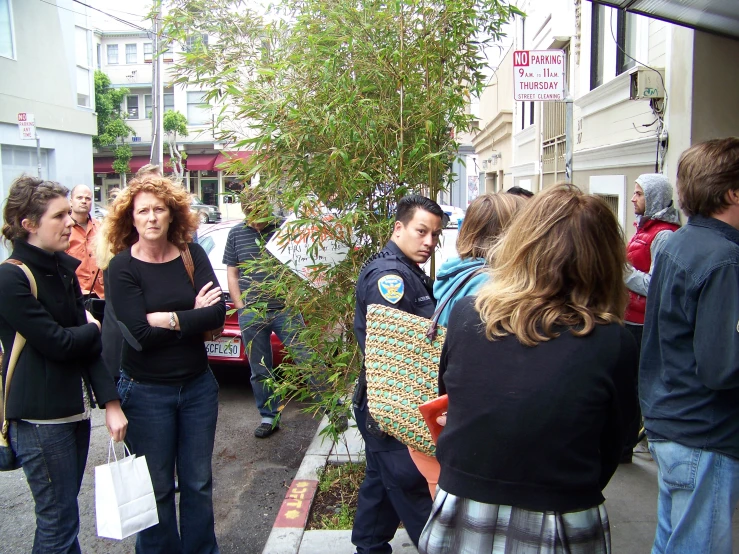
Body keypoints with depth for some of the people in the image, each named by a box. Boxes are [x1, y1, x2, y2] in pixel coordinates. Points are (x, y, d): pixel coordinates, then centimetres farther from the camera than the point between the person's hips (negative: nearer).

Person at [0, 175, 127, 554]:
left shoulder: (62, 269, 8)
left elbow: (86, 341, 3)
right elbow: (57, 343, -20)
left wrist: (109, 401, -4)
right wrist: (95, 328, 1)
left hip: (75, 407, 7)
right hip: (40, 419, -7)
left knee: (62, 515, 19)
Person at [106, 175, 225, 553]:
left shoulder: (192, 255, -2)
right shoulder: (122, 267, -10)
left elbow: (217, 312, -13)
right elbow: (139, 335, -19)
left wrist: (169, 319, -19)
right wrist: (192, 316, -12)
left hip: (198, 385, 3)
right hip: (146, 392, -3)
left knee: (198, 482, 15)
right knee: (157, 488, 11)